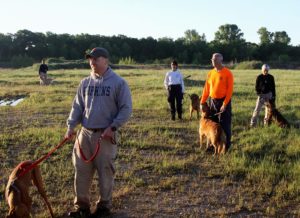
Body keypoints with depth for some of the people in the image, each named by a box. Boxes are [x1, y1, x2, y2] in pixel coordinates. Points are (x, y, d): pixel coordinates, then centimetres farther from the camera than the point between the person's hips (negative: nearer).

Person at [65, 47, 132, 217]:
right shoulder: (85, 83, 8)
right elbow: (77, 106, 12)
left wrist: (112, 127, -15)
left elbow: (126, 109, -6)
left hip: (105, 135, -4)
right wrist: (71, 126, -1)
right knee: (82, 171, 9)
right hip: (85, 133, 5)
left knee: (105, 172, 5)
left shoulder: (118, 82, -6)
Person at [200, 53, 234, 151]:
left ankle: (226, 145, 12)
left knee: (224, 125, 0)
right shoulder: (210, 73, 8)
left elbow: (230, 90, -13)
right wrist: (202, 102, 6)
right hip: (212, 101, 6)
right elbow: (206, 89, 11)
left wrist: (225, 104, -18)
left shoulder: (227, 73, -9)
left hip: (223, 101, -5)